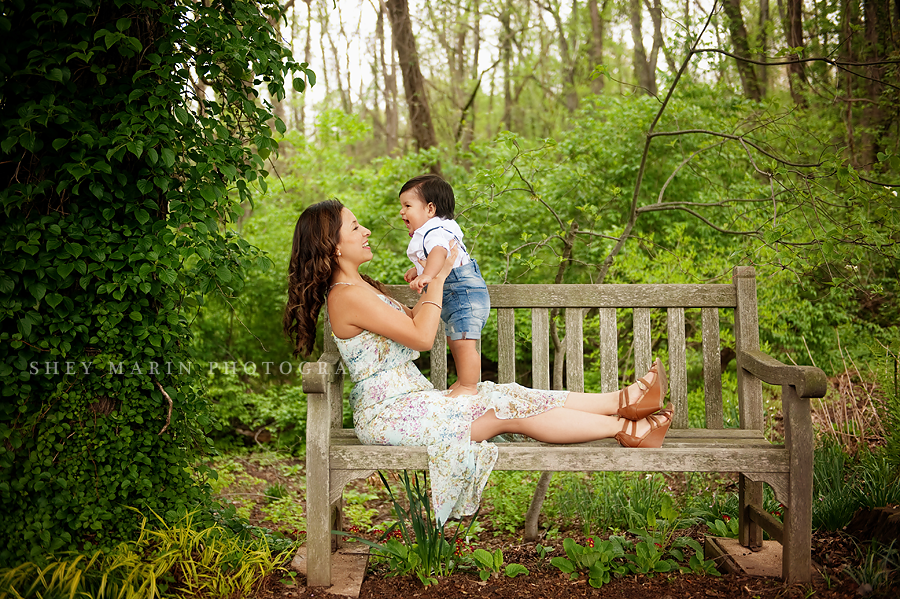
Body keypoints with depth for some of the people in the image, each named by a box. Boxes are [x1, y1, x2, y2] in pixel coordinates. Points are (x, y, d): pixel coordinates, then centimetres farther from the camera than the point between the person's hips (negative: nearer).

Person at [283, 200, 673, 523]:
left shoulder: (357, 286, 14)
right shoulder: (348, 296, -20)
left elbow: (412, 319, 21)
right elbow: (422, 336, -20)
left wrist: (434, 278, 11)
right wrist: (438, 277, -12)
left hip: (409, 398, 10)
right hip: (389, 414, -10)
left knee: (511, 398, -1)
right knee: (510, 413, -11)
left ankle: (622, 401, -3)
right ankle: (624, 429, -7)